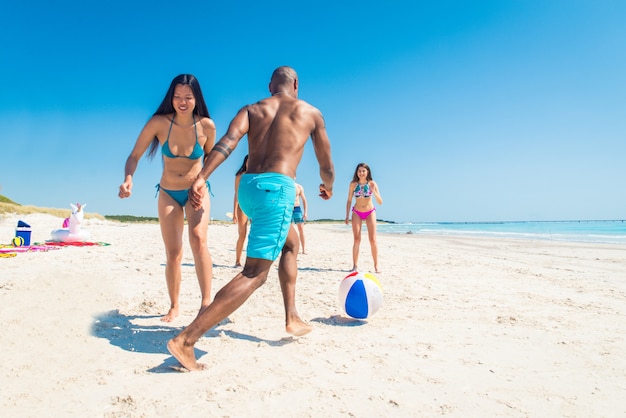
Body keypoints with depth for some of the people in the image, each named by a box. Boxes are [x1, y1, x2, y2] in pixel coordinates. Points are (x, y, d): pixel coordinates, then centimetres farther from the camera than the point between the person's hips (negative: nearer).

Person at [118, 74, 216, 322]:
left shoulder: (206, 125, -14)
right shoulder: (159, 123, -15)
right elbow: (134, 156, -12)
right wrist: (128, 179, -30)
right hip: (168, 194, 1)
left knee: (198, 240, -25)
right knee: (173, 254, 4)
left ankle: (206, 302, -17)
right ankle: (174, 306, 22)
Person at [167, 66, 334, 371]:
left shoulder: (250, 110, 19)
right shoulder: (311, 112, 14)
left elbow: (228, 140, -3)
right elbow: (326, 166, 19)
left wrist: (200, 178, -13)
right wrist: (328, 188, 39)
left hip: (247, 186, 6)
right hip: (277, 188, -6)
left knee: (290, 244, 27)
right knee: (254, 274, -8)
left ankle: (292, 318, 28)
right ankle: (186, 340, -14)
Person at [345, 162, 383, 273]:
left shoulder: (372, 184, -7)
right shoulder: (353, 184, -4)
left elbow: (380, 202, -9)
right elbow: (349, 201, 2)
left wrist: (374, 192, -27)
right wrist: (347, 216, -2)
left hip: (370, 212, 0)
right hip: (357, 213, 0)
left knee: (373, 240, -3)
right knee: (357, 240, -3)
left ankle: (376, 265, 5)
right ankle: (355, 265, 3)